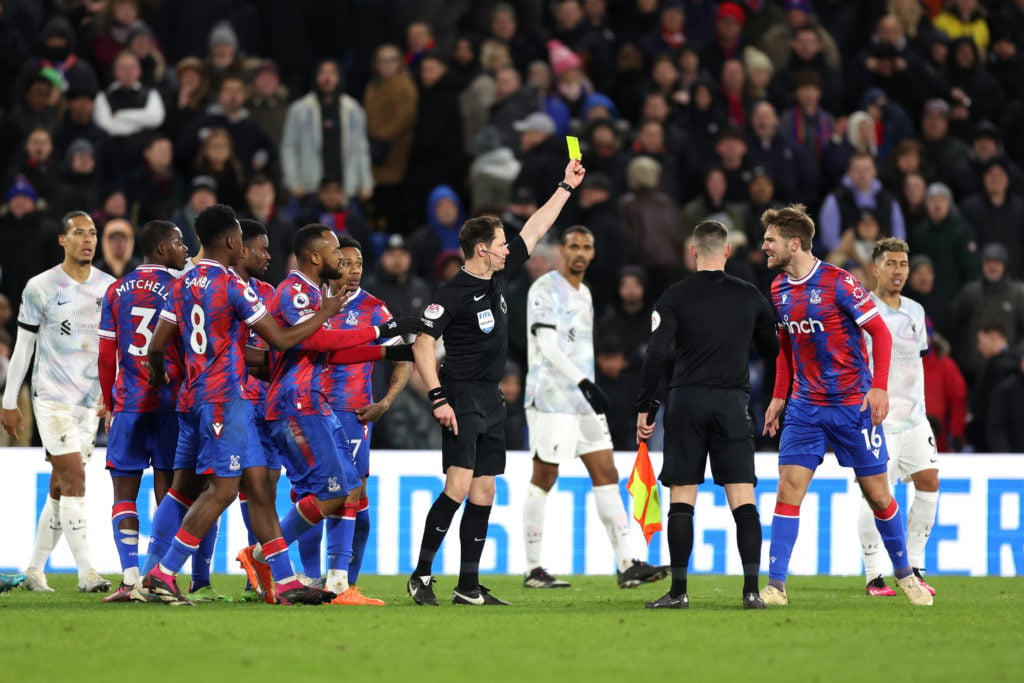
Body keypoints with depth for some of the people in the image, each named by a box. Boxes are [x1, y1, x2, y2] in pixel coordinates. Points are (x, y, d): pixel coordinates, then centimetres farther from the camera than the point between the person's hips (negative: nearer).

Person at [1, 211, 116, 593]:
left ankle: (35, 570, 17)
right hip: (52, 397, -5)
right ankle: (86, 573, -18)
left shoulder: (110, 288, 7)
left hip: (89, 401, 5)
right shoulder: (41, 288, -4)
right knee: (74, 479, -14)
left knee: (61, 487, 8)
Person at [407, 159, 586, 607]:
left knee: (483, 493, 6)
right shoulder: (454, 293, -12)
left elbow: (534, 231, 20)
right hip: (462, 400, -8)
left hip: (491, 401, 8)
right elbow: (422, 344, -15)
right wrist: (438, 398, -22)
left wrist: (566, 187, 22)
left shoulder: (498, 276, 10)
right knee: (458, 486, -17)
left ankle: (469, 587, 9)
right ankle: (421, 575, -14)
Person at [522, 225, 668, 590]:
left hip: (583, 399, 8)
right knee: (543, 479, -4)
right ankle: (533, 570, 2)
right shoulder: (545, 289, -9)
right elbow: (547, 346, -19)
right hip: (552, 399, -8)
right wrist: (584, 383, -27)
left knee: (606, 475, 2)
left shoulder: (583, 293, 18)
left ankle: (626, 566, -1)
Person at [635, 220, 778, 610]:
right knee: (742, 498, -1)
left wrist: (643, 408, -4)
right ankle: (752, 589, -10)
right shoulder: (750, 297, 7)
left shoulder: (675, 297, -1)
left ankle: (679, 590, 0)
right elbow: (773, 351, 18)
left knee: (681, 499, 2)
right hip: (733, 402, 1)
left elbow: (657, 355, -9)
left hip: (686, 402, -1)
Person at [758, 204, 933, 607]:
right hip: (805, 407, 5)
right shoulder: (779, 290, 6)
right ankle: (775, 585, -8)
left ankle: (904, 573, 22)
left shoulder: (839, 283, -13)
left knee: (877, 493, 2)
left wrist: (880, 388, -18)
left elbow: (880, 333, -9)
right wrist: (779, 397, 14)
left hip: (853, 405, -5)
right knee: (789, 486, -8)